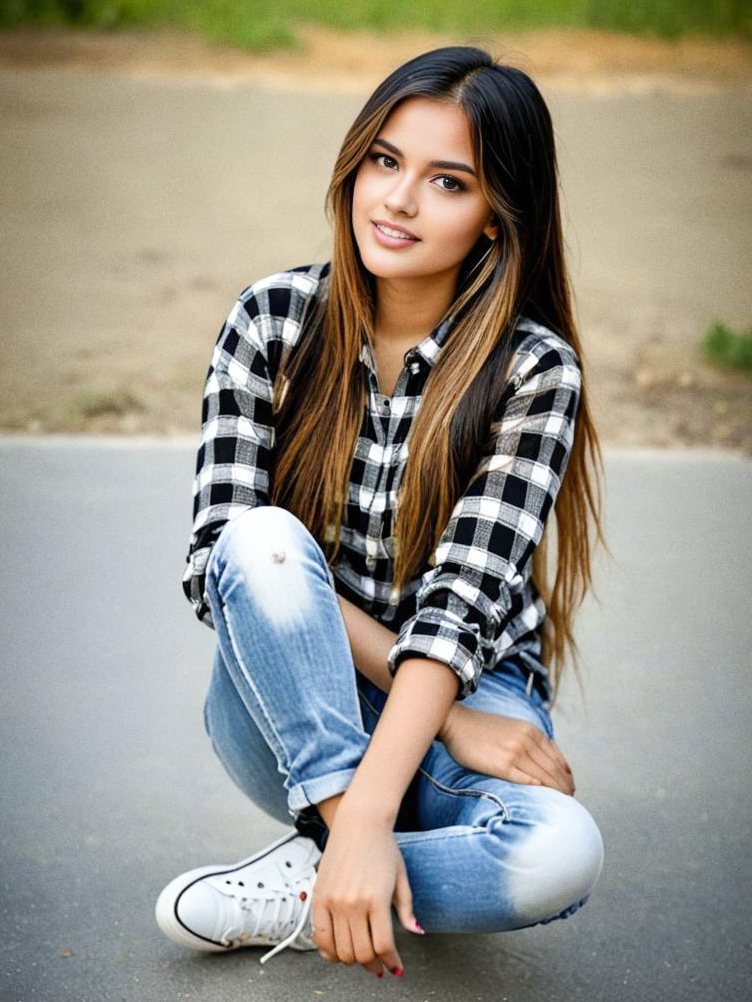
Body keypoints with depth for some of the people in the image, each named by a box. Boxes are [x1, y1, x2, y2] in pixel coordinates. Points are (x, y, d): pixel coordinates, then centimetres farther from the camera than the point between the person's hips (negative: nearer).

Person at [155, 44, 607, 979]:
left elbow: (462, 595, -21)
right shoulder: (273, 319, -7)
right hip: (285, 712, 1)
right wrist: (447, 715, -22)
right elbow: (222, 553, -14)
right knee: (265, 539, -30)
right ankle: (347, 860, -27)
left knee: (561, 854, -33)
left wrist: (370, 813, -36)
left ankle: (300, 890, -12)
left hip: (472, 709, -1)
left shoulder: (535, 372, -12)